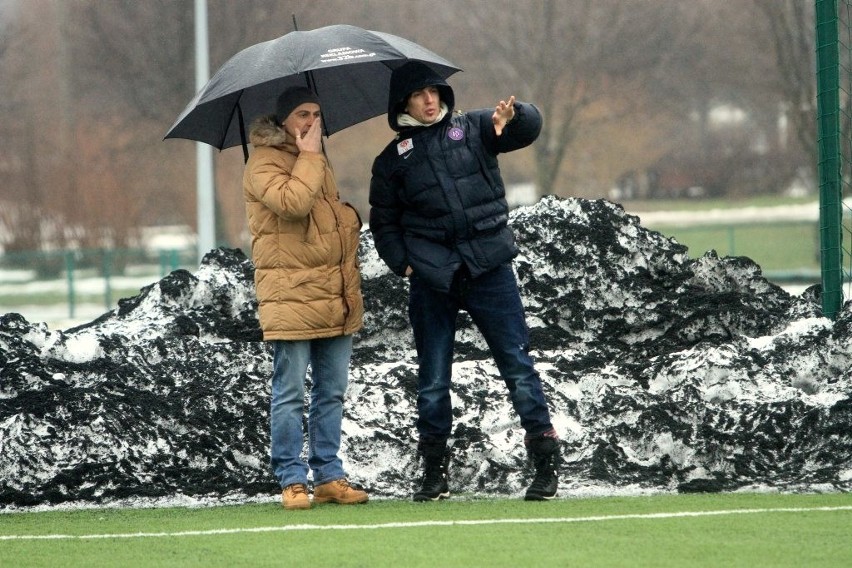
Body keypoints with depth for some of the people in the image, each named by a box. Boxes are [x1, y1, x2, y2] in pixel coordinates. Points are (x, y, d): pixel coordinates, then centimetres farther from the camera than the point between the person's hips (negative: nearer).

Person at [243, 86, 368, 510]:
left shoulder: (318, 164, 20)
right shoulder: (264, 164, -6)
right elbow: (293, 201, -24)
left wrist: (348, 221, 17)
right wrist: (309, 156, -15)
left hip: (334, 299, 8)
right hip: (290, 296, -8)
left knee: (332, 391, 9)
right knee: (290, 393, -5)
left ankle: (328, 476, 15)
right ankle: (292, 480, -1)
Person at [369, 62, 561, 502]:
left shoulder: (473, 129, 8)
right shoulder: (392, 160, 10)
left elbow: (530, 127, -3)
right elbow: (383, 222, 14)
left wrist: (511, 116, -26)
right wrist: (403, 263, -2)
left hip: (490, 270, -1)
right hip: (431, 279, 1)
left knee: (517, 364, -3)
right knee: (432, 378, 6)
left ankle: (545, 464, 1)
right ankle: (434, 472, 15)